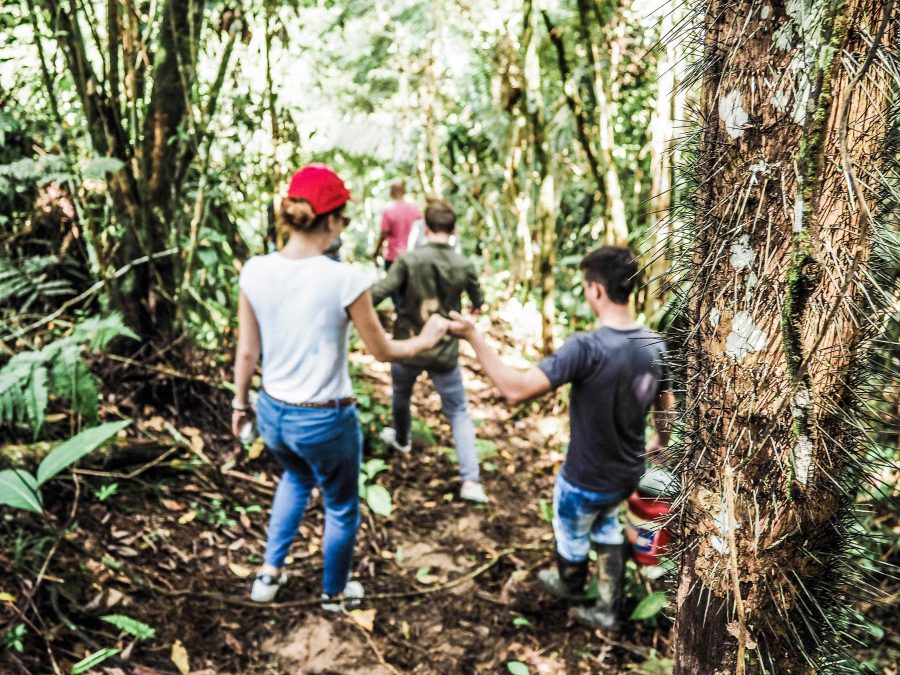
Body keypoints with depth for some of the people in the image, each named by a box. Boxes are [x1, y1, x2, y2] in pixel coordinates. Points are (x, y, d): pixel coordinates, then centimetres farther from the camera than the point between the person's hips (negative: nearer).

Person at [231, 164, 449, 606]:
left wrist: (240, 404, 15)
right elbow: (382, 351, -9)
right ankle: (334, 592, 44)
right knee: (341, 508, 23)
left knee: (296, 478, 37)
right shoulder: (345, 280, -22)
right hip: (324, 421, -5)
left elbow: (247, 352, 0)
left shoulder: (255, 271, -10)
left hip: (272, 413, 5)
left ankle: (270, 573, 41)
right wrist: (426, 340, 9)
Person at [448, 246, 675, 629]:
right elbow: (667, 408, 6)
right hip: (628, 475, 6)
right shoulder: (655, 345, -9)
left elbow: (516, 389, -35)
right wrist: (661, 442, 27)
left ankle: (570, 586, 55)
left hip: (585, 480, -6)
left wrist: (473, 337, -29)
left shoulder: (587, 347, -32)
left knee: (572, 535, 26)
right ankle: (607, 610, 43)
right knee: (606, 527, 34)